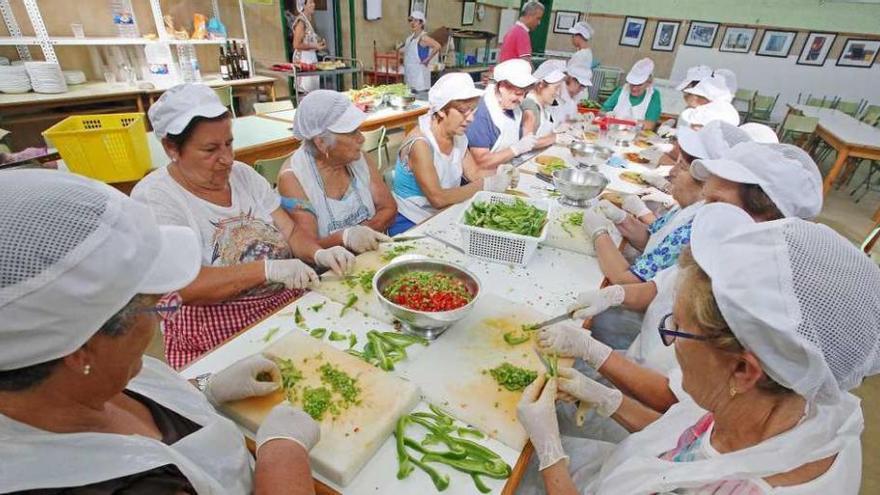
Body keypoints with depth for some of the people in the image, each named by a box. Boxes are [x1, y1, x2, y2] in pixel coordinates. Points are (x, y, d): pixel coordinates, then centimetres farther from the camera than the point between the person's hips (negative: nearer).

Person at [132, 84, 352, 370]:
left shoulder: (243, 174, 8)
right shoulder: (153, 197, -9)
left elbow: (291, 233, 5)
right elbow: (185, 287, -19)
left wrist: (318, 254, -16)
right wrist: (267, 269, -28)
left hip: (289, 303, 5)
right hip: (217, 333, -4)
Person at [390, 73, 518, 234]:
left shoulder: (459, 137, 3)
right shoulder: (419, 142, -21)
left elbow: (474, 174, 5)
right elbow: (437, 198, -27)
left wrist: (497, 175, -15)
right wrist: (485, 185, -24)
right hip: (410, 225, -7)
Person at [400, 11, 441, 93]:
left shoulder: (423, 37, -13)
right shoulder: (410, 37, 10)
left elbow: (437, 46, -27)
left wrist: (427, 60, -21)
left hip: (420, 73, -9)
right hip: (410, 72, 9)